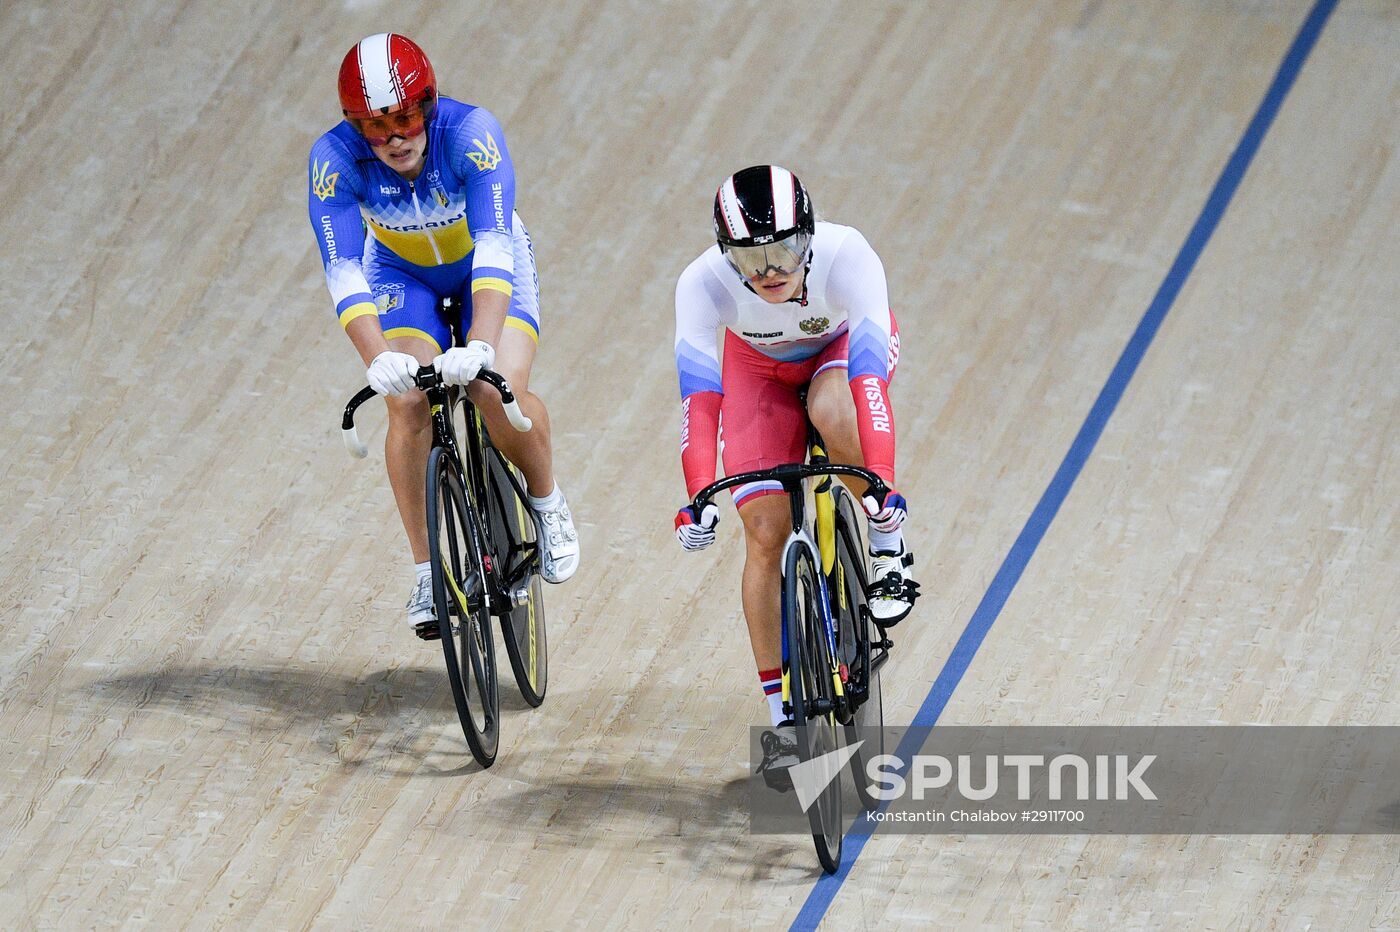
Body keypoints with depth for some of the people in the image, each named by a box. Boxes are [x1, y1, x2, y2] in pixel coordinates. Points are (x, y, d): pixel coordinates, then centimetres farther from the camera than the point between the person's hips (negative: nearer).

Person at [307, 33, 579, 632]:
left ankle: (546, 502, 7)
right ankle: (427, 570, -9)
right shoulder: (335, 157, -29)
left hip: (488, 268, -1)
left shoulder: (471, 132, -34)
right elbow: (343, 273, -35)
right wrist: (377, 358, -52)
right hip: (403, 273, 1)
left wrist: (480, 345, -57)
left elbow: (493, 246, -42)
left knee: (500, 394, -24)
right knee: (407, 404, -22)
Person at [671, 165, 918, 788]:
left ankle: (887, 535, -11)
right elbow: (699, 395, -39)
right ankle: (781, 718, 1)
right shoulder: (704, 283, -35)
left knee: (833, 412, -37)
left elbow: (868, 376, -45)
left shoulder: (845, 256, -39)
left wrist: (881, 481, -55)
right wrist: (697, 498, -50)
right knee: (765, 533, -9)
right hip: (760, 369, 1)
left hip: (843, 345, -1)